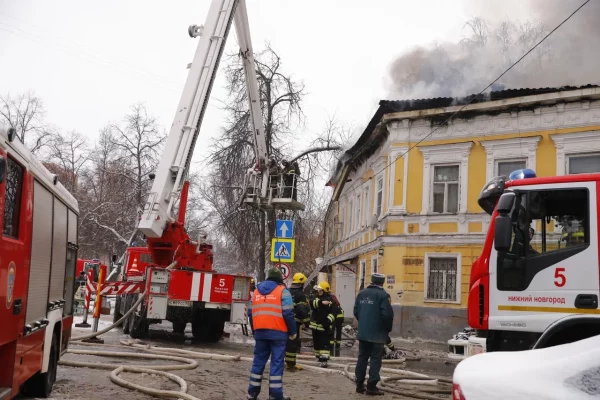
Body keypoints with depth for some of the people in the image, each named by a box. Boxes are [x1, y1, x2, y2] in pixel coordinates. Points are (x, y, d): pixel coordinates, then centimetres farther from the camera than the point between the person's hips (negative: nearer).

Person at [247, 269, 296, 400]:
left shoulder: (257, 291, 15)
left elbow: (250, 313, 16)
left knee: (259, 361, 12)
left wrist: (254, 331, 26)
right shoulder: (282, 291, -2)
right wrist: (292, 332, -1)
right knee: (277, 362, -1)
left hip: (260, 332, 5)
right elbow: (288, 314, -10)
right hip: (278, 332, -5)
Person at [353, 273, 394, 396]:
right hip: (377, 333, -6)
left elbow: (356, 311, 10)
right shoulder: (383, 295, -12)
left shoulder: (361, 293, 9)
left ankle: (359, 384, 15)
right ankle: (371, 386, -2)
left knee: (362, 357, 12)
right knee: (375, 359, 0)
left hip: (363, 332, 6)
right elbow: (387, 315, -17)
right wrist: (388, 329, -1)